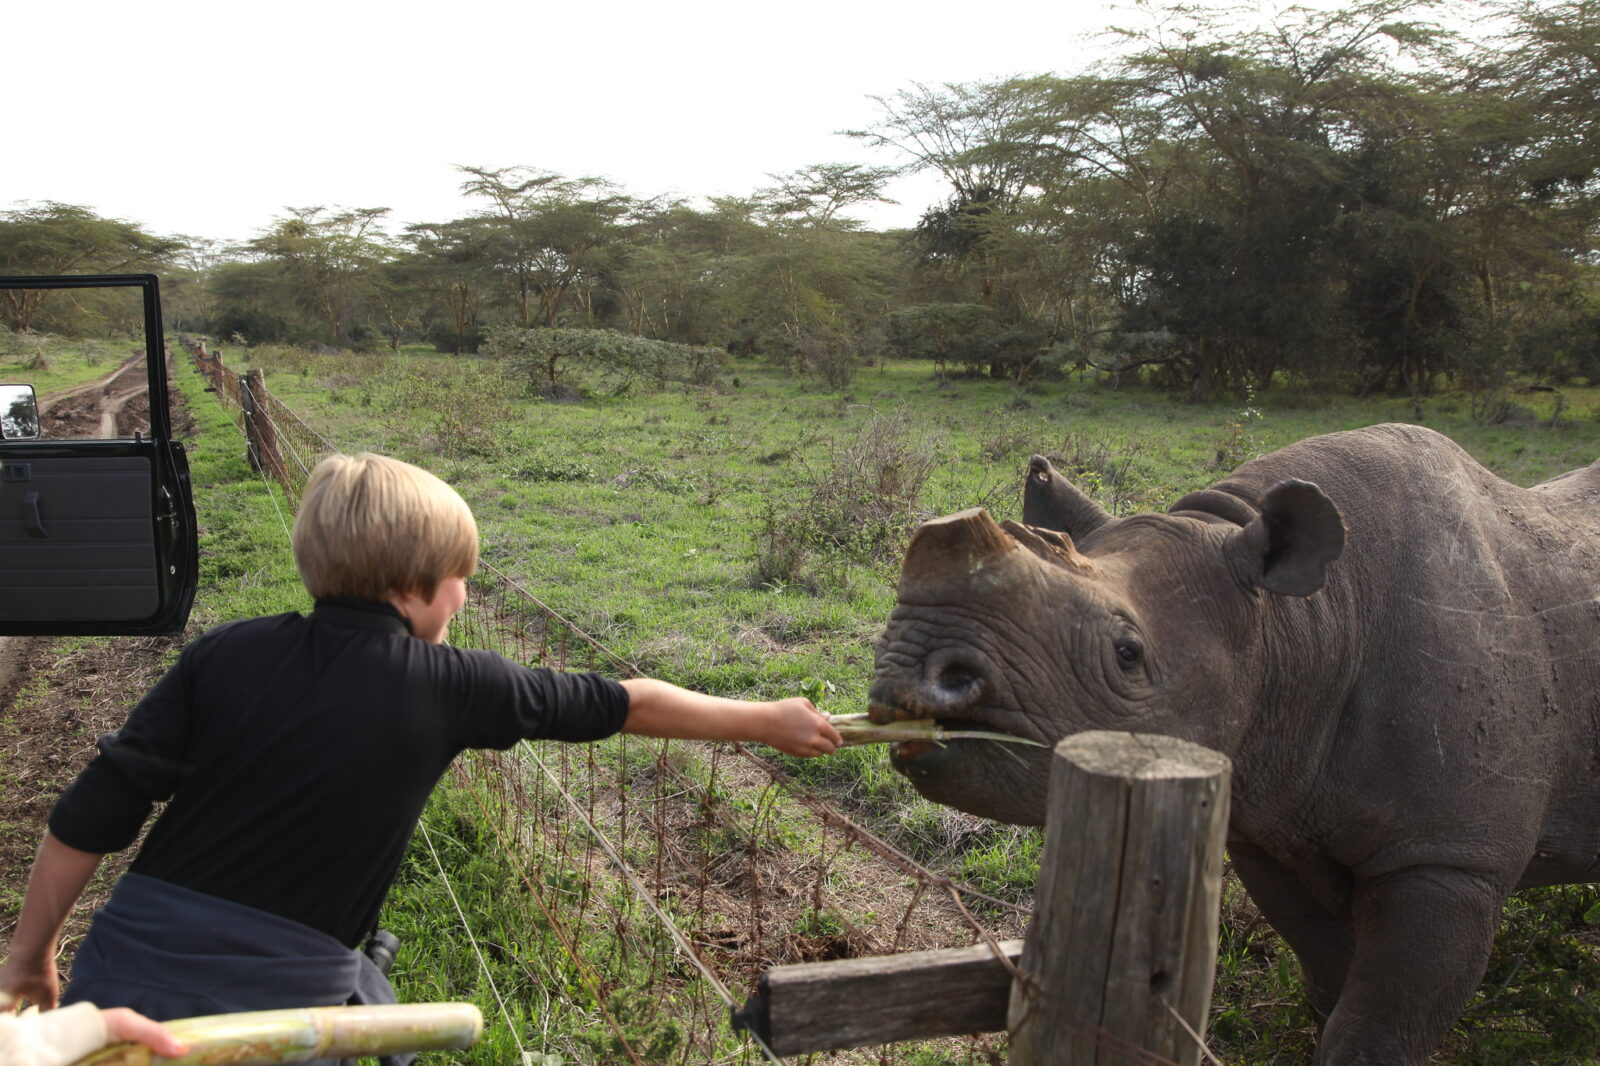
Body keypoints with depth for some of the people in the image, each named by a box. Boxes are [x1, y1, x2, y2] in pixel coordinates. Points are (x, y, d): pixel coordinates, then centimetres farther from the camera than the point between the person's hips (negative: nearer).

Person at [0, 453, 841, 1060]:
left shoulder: (226, 656, -1)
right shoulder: (447, 687, -7)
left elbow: (90, 815, -1)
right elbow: (629, 704, 4)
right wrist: (769, 720, 16)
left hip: (122, 980, 5)